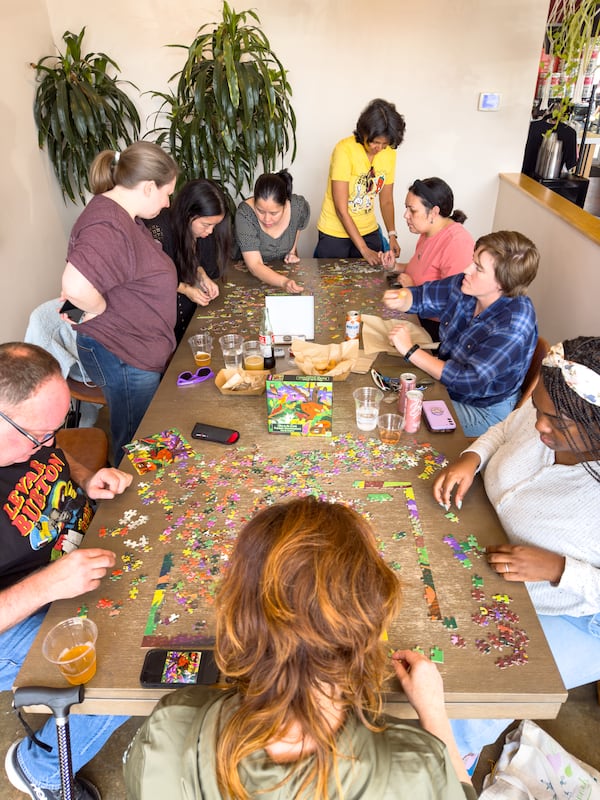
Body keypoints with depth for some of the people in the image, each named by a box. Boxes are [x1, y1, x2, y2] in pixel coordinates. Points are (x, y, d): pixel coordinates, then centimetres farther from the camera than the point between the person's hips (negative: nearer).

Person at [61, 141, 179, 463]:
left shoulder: (121, 215, 8)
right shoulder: (109, 228, -27)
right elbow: (76, 286, -40)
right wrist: (101, 309, -22)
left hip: (139, 350, 10)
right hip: (123, 358, -10)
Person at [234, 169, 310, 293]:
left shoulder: (300, 207, -24)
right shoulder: (244, 214, -32)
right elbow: (254, 265, -38)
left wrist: (292, 251, -4)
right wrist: (283, 282, -53)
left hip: (283, 267, 2)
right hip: (246, 271, -1)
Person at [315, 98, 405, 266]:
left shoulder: (389, 153, -3)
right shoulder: (344, 150, -19)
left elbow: (386, 201, 7)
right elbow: (341, 209, -21)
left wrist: (392, 235, -10)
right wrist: (364, 250, -23)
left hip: (369, 231, 5)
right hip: (335, 233, -4)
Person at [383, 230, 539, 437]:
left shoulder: (513, 325, -30)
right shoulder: (464, 286, -11)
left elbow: (469, 381, -32)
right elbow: (420, 296, 2)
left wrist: (410, 350, -29)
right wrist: (399, 299, -23)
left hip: (482, 410, -6)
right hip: (444, 380, 7)